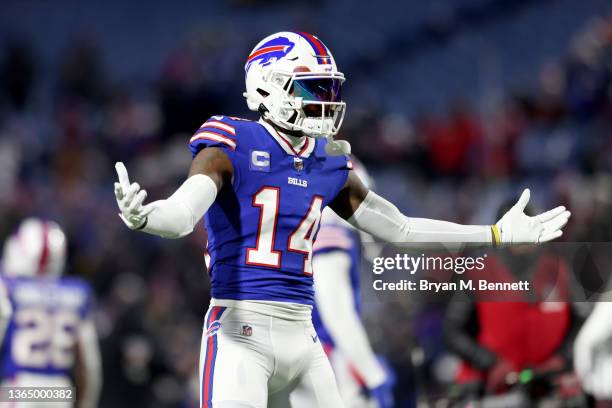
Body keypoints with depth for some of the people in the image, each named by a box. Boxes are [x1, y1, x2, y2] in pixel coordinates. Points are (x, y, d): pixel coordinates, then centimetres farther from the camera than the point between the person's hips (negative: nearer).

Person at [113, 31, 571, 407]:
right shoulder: (234, 146, -6)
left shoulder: (329, 162, 14)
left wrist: (497, 235, 24)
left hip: (301, 336, 7)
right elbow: (181, 215, -21)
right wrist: (141, 217, -46)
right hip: (242, 329, -7)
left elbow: (399, 228, 22)